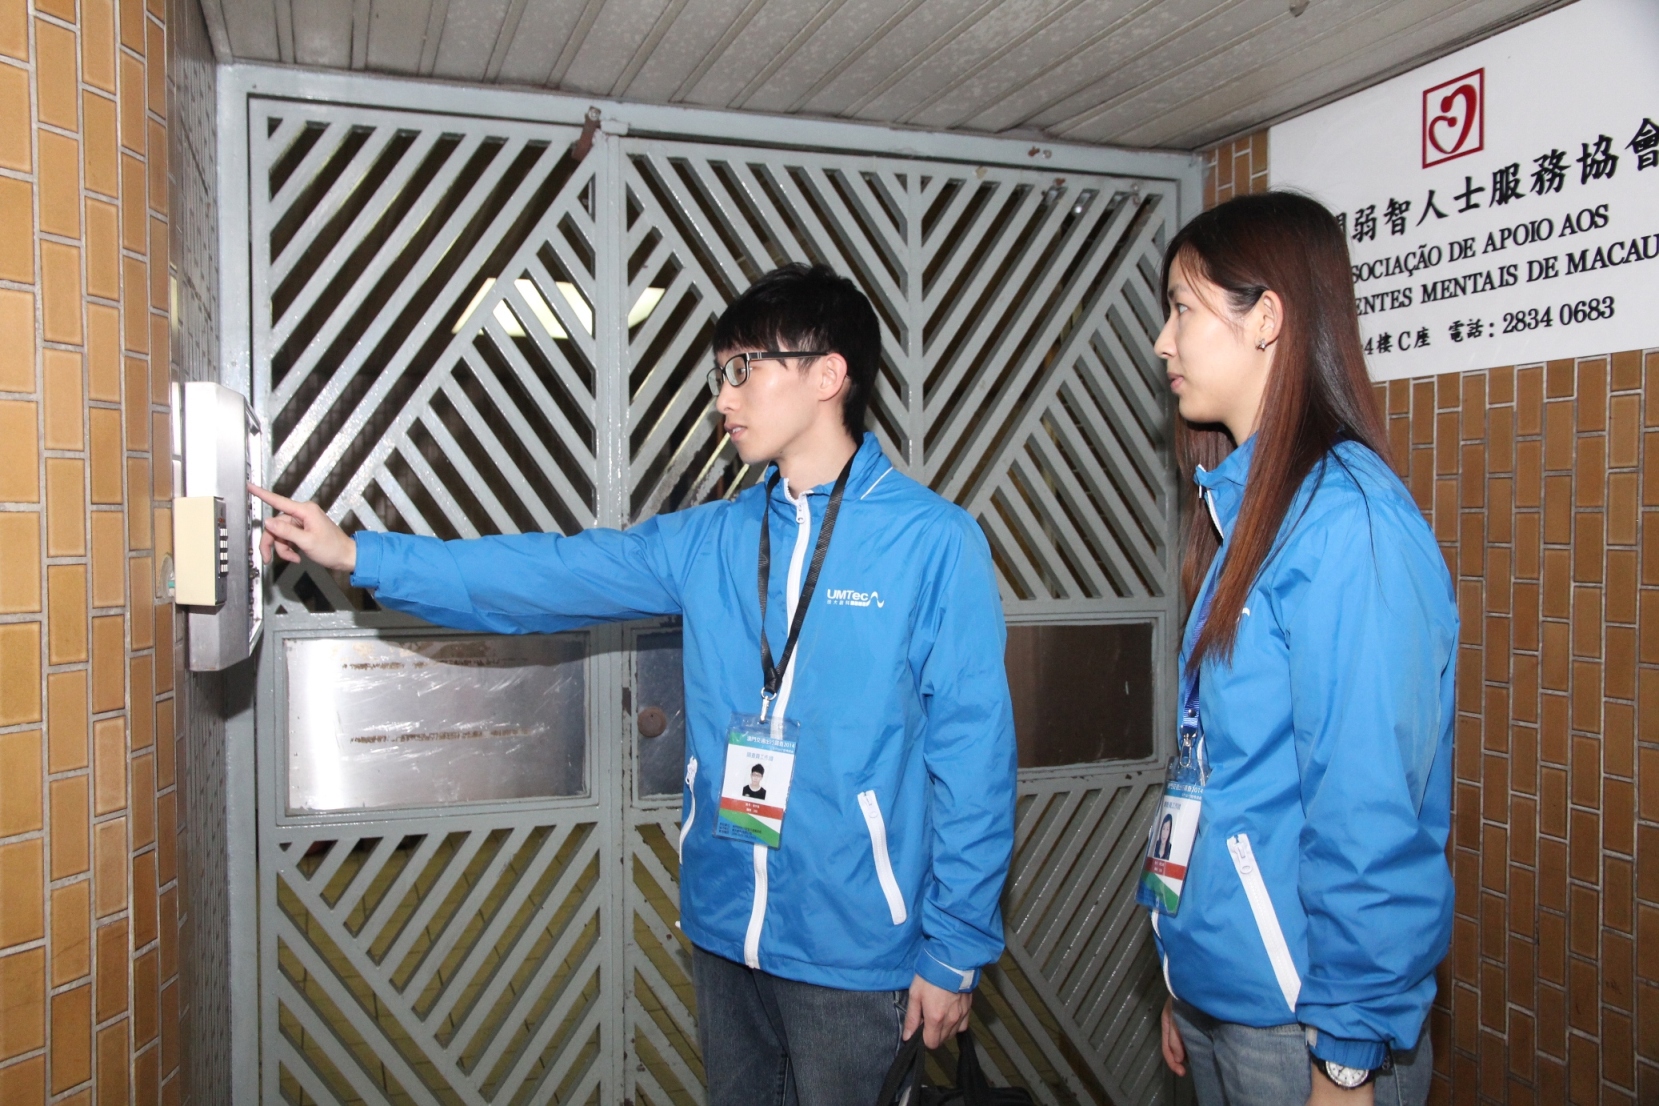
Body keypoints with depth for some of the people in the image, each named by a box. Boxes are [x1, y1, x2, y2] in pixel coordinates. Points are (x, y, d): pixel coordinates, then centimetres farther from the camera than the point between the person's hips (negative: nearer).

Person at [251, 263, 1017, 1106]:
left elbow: (972, 757, -12)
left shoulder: (935, 543, -13)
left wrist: (956, 950, -10)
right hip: (724, 929, 5)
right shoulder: (710, 541, 3)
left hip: (854, 948, -5)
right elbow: (551, 575, 2)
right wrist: (359, 555, -3)